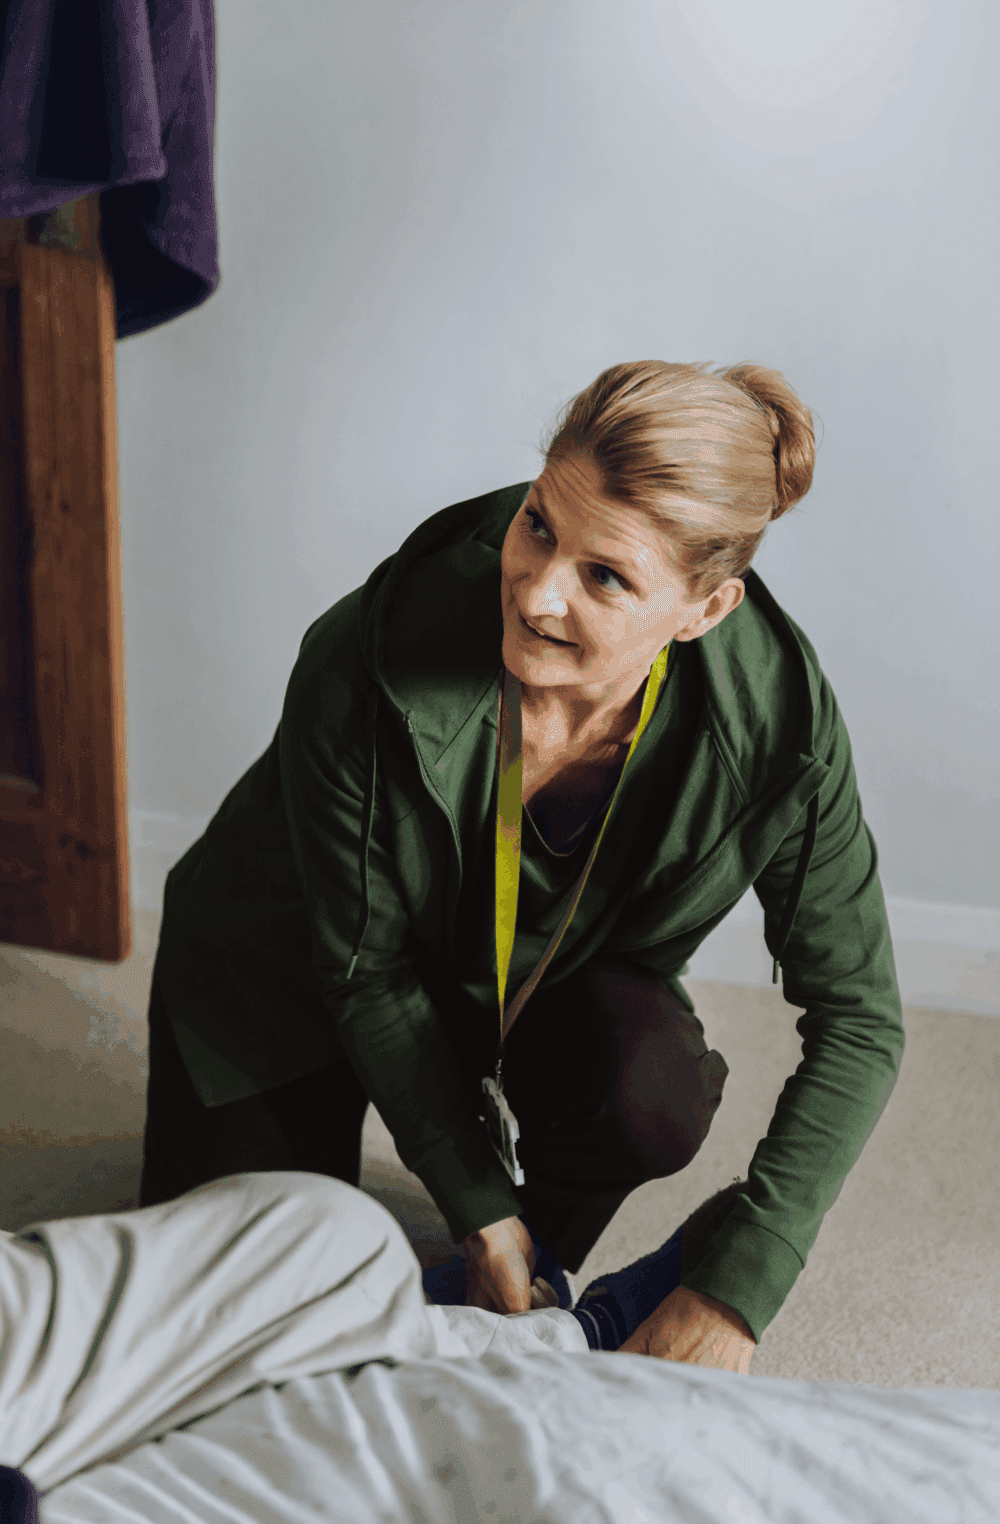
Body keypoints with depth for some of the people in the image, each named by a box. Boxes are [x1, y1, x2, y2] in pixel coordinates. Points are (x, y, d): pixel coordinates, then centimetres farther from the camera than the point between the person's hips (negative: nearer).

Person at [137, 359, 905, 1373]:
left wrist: (737, 1288, -27)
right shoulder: (364, 661, -35)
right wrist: (477, 1211, -18)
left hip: (557, 980, 1)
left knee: (651, 1097, -31)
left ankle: (539, 1284, 3)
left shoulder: (776, 716, -30)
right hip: (297, 966, 0)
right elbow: (367, 968, -21)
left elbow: (858, 1019, -21)